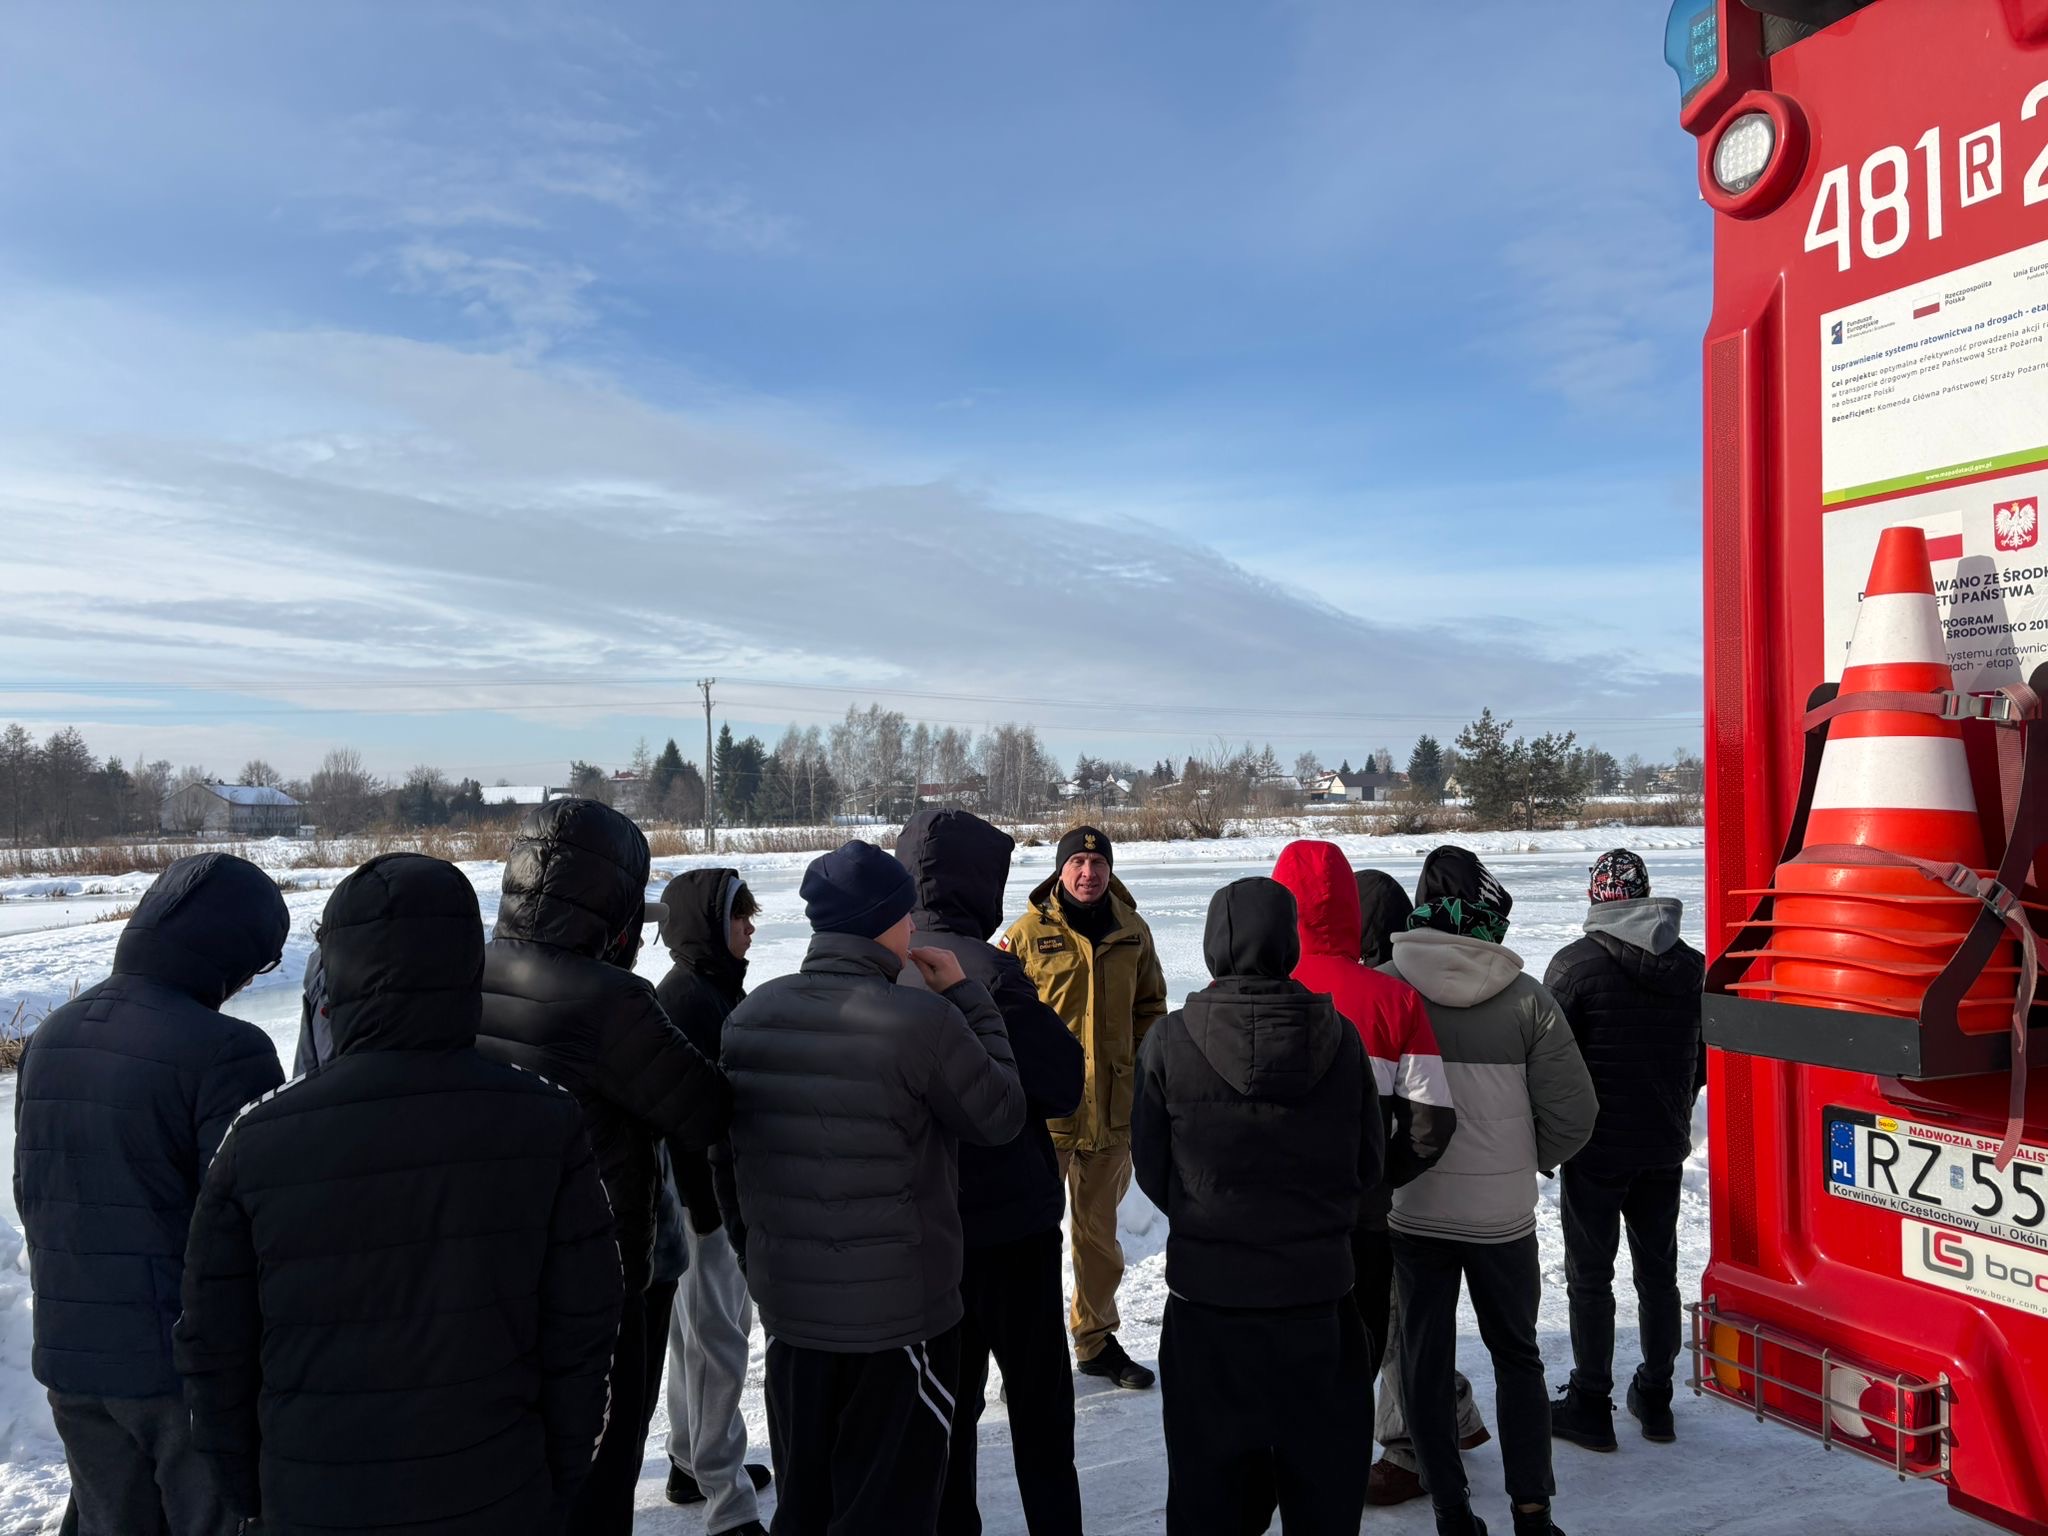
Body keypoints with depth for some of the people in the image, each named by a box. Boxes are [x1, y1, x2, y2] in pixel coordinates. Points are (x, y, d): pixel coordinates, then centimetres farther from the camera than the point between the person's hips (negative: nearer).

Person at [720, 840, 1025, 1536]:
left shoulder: (748, 1016, -3)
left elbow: (727, 1154, 7)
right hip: (901, 1314, -5)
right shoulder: (925, 1021, -22)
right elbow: (1001, 1117, -8)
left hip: (786, 1305, 5)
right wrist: (969, 998, 0)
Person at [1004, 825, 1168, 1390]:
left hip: (1113, 1106, 4)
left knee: (1099, 1230, 18)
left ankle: (1096, 1339, 34)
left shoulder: (1132, 932, 5)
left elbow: (1150, 1005, 15)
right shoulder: (1028, 933, -7)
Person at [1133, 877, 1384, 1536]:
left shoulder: (1169, 1042, -13)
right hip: (1318, 1290, 2)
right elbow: (1368, 1164, 3)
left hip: (1207, 1291, -1)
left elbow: (1151, 1170, -3)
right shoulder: (1340, 1038, -7)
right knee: (1325, 1479, 19)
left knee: (1206, 1480, 14)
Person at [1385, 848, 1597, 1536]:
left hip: (1412, 1210, 0)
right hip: (1503, 1212, 1)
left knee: (1425, 1360, 13)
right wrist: (1524, 1162, 12)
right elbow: (1573, 1113, -7)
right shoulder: (1526, 998, -11)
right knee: (1517, 1356, 19)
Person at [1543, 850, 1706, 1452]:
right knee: (1658, 1271, 16)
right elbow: (1702, 1061, 11)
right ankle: (1655, 1397, 26)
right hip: (1665, 1147, 5)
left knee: (1590, 1277, 5)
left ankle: (1590, 1405, 12)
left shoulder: (1575, 964, -16)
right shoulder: (1692, 966, 1)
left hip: (1595, 1148, -5)